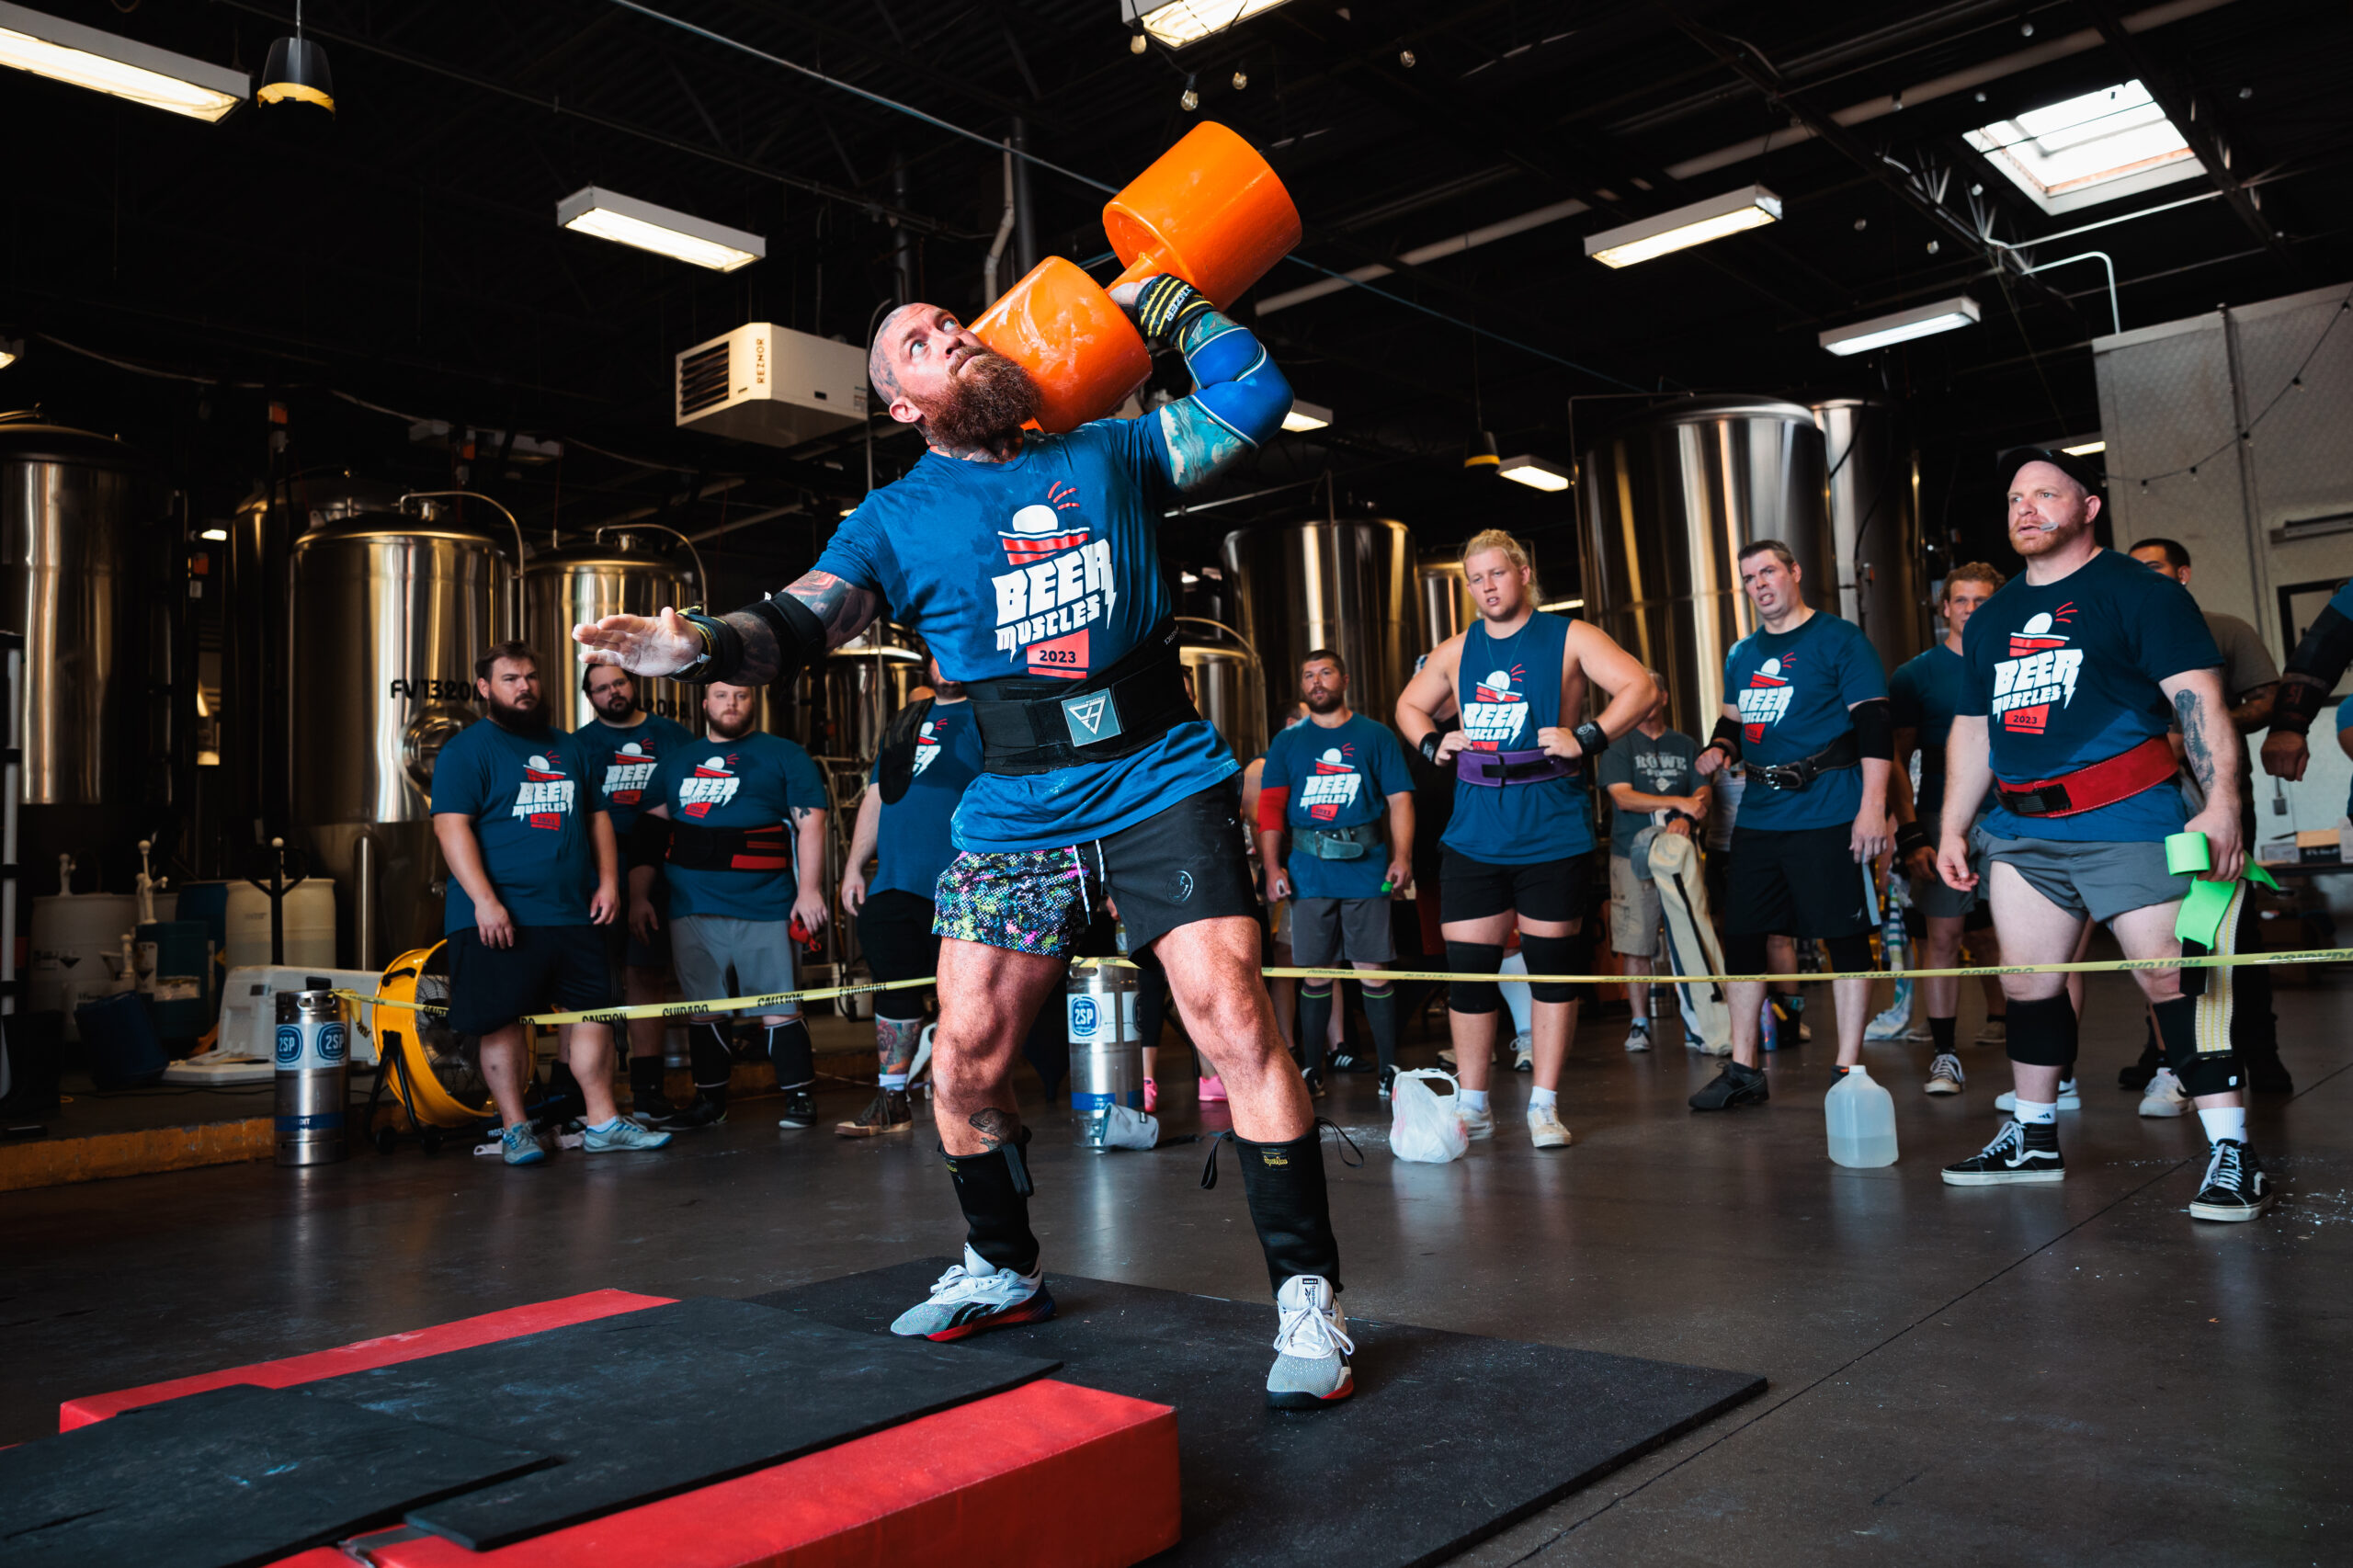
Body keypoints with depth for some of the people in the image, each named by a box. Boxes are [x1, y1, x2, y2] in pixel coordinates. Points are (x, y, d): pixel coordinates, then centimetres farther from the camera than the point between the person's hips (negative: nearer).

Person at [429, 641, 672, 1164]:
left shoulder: (568, 747, 18)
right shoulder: (466, 750, -1)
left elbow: (597, 816, 21)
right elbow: (451, 826, -11)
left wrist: (608, 879, 8)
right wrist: (484, 900, -20)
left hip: (573, 913, 5)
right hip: (500, 918, -5)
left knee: (593, 1011, 4)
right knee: (503, 1022, 0)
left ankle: (603, 1122, 12)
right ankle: (515, 1129, 12)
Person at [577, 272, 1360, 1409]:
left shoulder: (1108, 455, 11)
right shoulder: (897, 518, 8)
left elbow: (1253, 397, 10)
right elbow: (802, 618, -7)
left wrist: (1156, 301, 13)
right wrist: (699, 644, -26)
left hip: (1162, 783, -1)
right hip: (1015, 813, 2)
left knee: (1232, 1020, -15)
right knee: (964, 1060, 1)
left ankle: (1308, 1296, -2)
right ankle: (1003, 1273, 28)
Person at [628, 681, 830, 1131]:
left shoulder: (784, 756, 6)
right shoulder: (675, 764, 19)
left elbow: (811, 824, -1)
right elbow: (649, 832, 19)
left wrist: (809, 890, -10)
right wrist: (638, 896, 11)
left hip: (764, 909, -4)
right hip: (690, 912, 4)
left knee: (778, 1009, -6)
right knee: (704, 1009, 10)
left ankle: (799, 1098, 3)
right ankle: (709, 1101, 20)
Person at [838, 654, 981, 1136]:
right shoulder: (906, 722, 21)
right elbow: (875, 798, 23)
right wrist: (854, 868, 17)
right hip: (893, 886, 6)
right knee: (894, 989, 8)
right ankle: (891, 1103, 16)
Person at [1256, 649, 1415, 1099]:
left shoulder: (1375, 736, 8)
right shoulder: (1287, 743, 12)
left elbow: (1400, 799, 3)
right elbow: (1270, 807, 7)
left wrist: (1402, 856, -9)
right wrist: (1272, 867, -3)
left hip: (1366, 869, -1)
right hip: (1309, 874, 2)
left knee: (1373, 973, 0)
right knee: (1315, 975, 5)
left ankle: (1390, 1069, 10)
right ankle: (1311, 1072, 13)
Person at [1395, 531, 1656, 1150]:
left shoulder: (1570, 638, 0)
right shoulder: (1457, 651, 13)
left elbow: (1640, 688, -8)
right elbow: (1408, 706, 26)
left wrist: (1587, 738, -20)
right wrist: (1433, 744, 7)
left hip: (1551, 831, -3)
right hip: (1473, 835, 3)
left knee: (1552, 967, 4)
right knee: (1466, 968, 1)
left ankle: (1544, 1104, 15)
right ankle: (1472, 1105, 15)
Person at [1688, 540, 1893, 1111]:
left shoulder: (1840, 640, -3)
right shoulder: (1742, 655, 16)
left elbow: (1875, 726, -8)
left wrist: (1873, 805, -17)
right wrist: (1718, 750, 4)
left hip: (1828, 817, -6)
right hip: (1758, 818, 6)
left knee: (1845, 938, -1)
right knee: (1740, 936, 6)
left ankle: (1847, 1070, 10)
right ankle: (1742, 1069, 17)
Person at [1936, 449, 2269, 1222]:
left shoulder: (2139, 591, -1)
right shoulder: (1990, 617, 19)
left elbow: (2199, 700, -10)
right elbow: (1972, 729, 23)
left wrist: (2221, 802, -21)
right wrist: (1953, 829, 19)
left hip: (2123, 822, -6)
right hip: (2020, 831, 6)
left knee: (2168, 975, -9)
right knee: (2027, 983, 10)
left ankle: (2232, 1151, -2)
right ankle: (2033, 1138, 22)